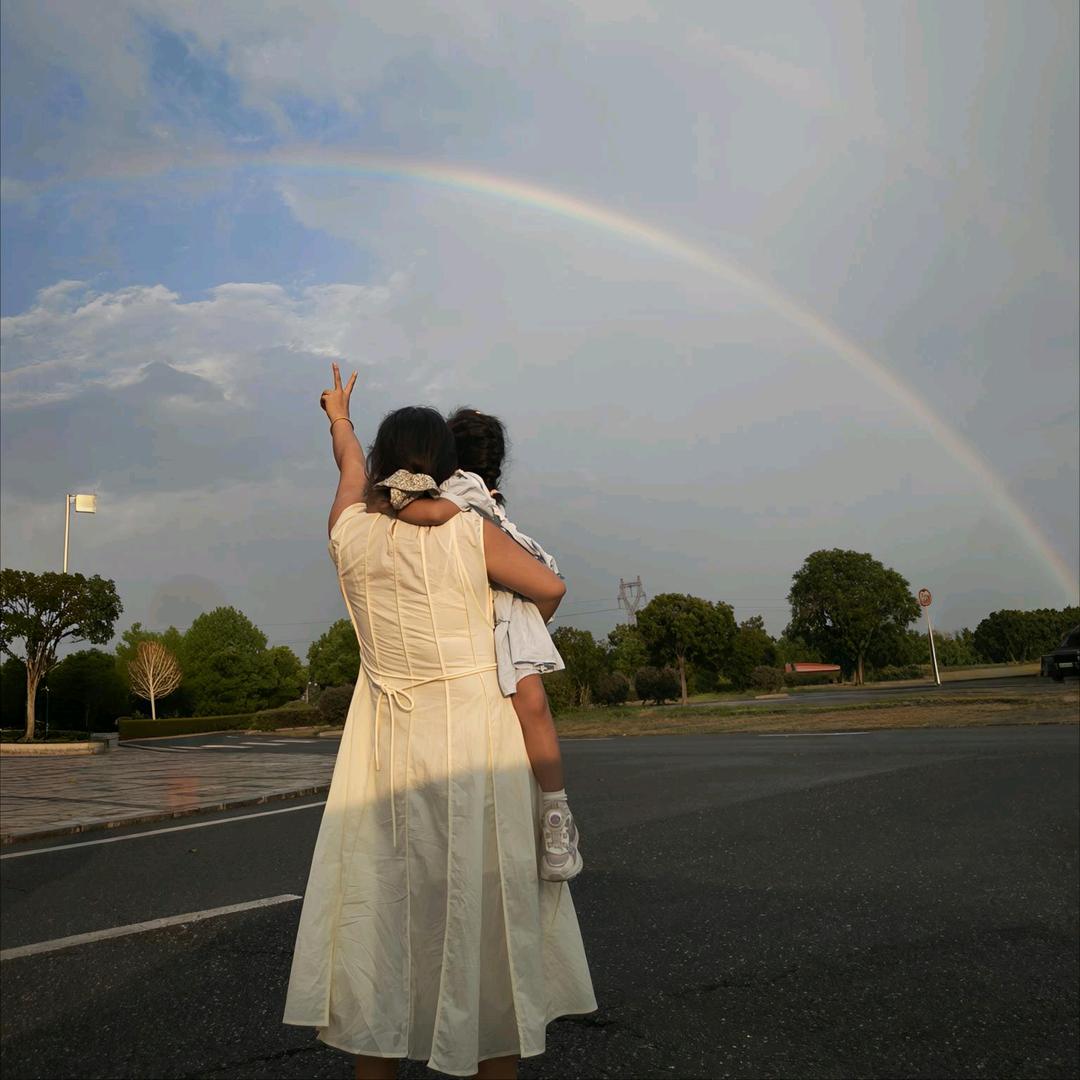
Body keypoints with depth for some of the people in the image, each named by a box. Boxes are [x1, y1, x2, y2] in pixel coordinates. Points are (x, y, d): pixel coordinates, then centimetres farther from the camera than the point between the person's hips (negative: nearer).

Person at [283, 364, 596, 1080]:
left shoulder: (350, 532, -1)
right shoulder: (469, 530, -9)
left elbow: (351, 466, 18)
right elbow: (550, 588, -5)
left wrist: (339, 417, 40)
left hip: (388, 747, 3)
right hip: (479, 740, -2)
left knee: (379, 915, 13)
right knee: (483, 914, 8)